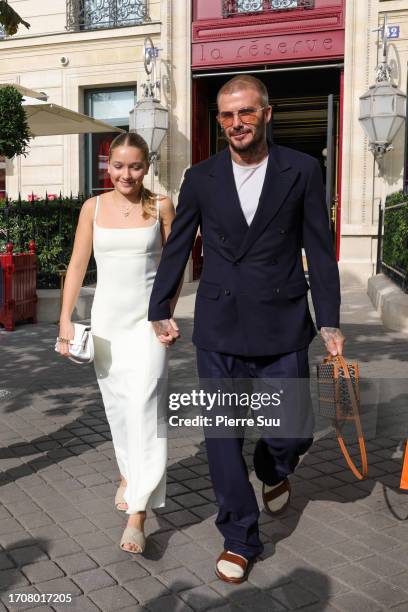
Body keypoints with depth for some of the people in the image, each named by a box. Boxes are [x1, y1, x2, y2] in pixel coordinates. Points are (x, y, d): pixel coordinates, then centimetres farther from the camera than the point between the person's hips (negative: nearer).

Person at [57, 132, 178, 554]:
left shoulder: (160, 206, 0)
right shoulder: (93, 208, 3)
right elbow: (77, 265, 4)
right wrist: (65, 318, -3)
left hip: (147, 318, -2)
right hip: (106, 317, 3)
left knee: (143, 405, -13)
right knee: (116, 404, 12)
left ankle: (138, 514, -10)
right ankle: (129, 473, 39)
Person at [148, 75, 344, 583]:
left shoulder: (302, 170, 0)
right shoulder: (201, 178, 4)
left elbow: (319, 249, 1)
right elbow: (176, 249, 11)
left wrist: (329, 321, -1)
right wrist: (159, 310, 12)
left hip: (281, 329, -1)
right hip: (218, 329, 1)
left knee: (290, 433, 4)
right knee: (222, 436, 5)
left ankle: (273, 470, 42)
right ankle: (239, 539, 24)